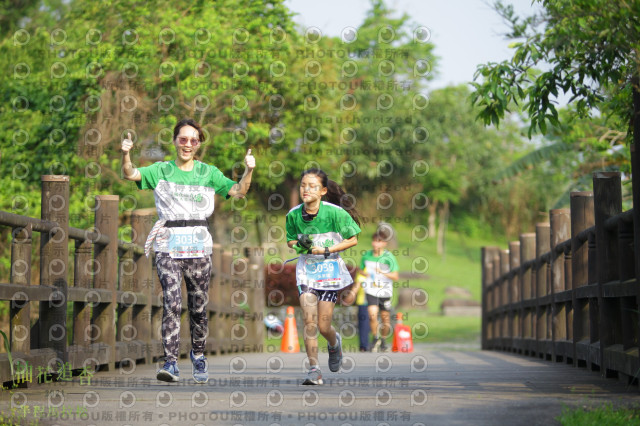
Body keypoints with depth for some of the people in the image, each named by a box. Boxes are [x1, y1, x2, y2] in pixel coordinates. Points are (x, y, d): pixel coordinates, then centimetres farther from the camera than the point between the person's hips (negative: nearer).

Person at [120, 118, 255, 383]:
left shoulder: (208, 173, 11)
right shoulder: (161, 171, 9)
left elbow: (238, 192, 5)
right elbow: (130, 175, -3)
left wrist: (248, 170, -13)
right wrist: (125, 155, -23)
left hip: (199, 246, 1)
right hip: (168, 244, -1)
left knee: (199, 307, 5)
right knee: (172, 303, -15)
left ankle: (198, 356, 27)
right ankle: (171, 362, -15)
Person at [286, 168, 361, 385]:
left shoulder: (335, 212, -15)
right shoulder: (294, 214, -4)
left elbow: (353, 239, -6)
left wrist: (326, 250, -15)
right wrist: (298, 244, -11)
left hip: (330, 269, -2)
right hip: (306, 269, 2)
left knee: (323, 326, -1)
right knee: (309, 321, -13)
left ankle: (335, 343, 36)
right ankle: (314, 369, -8)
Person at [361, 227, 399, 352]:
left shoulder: (389, 257, -6)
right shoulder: (366, 256, 3)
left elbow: (395, 276, -9)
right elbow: (361, 271, 19)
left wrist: (382, 273, -24)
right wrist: (364, 274, -4)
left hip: (385, 291, -1)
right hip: (371, 291, 1)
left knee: (385, 318, 6)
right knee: (372, 315, -18)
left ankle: (383, 340, 31)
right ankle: (375, 339, 4)